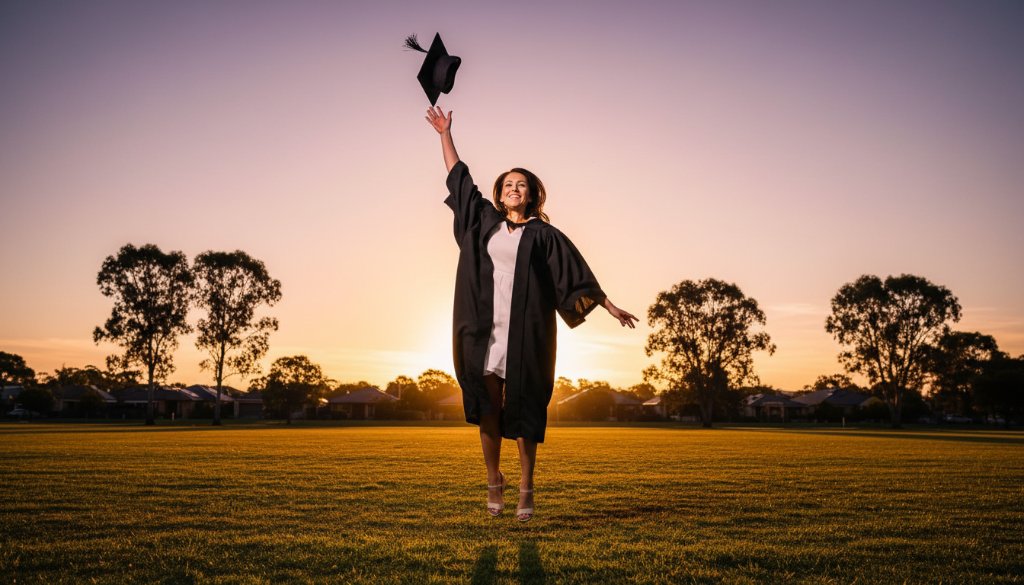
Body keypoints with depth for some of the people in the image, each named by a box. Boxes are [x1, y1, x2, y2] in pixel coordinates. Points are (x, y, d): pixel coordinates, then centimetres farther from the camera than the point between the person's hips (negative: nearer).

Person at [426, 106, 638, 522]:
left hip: (525, 333, -2)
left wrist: (609, 306, 4)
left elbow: (577, 272, 7)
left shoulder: (544, 235, 6)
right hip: (485, 330, 2)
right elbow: (458, 177, 21)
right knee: (487, 409, 1)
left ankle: (525, 489, 9)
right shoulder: (485, 222, 13)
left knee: (523, 410, 0)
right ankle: (494, 483, 17)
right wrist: (445, 133, 24)